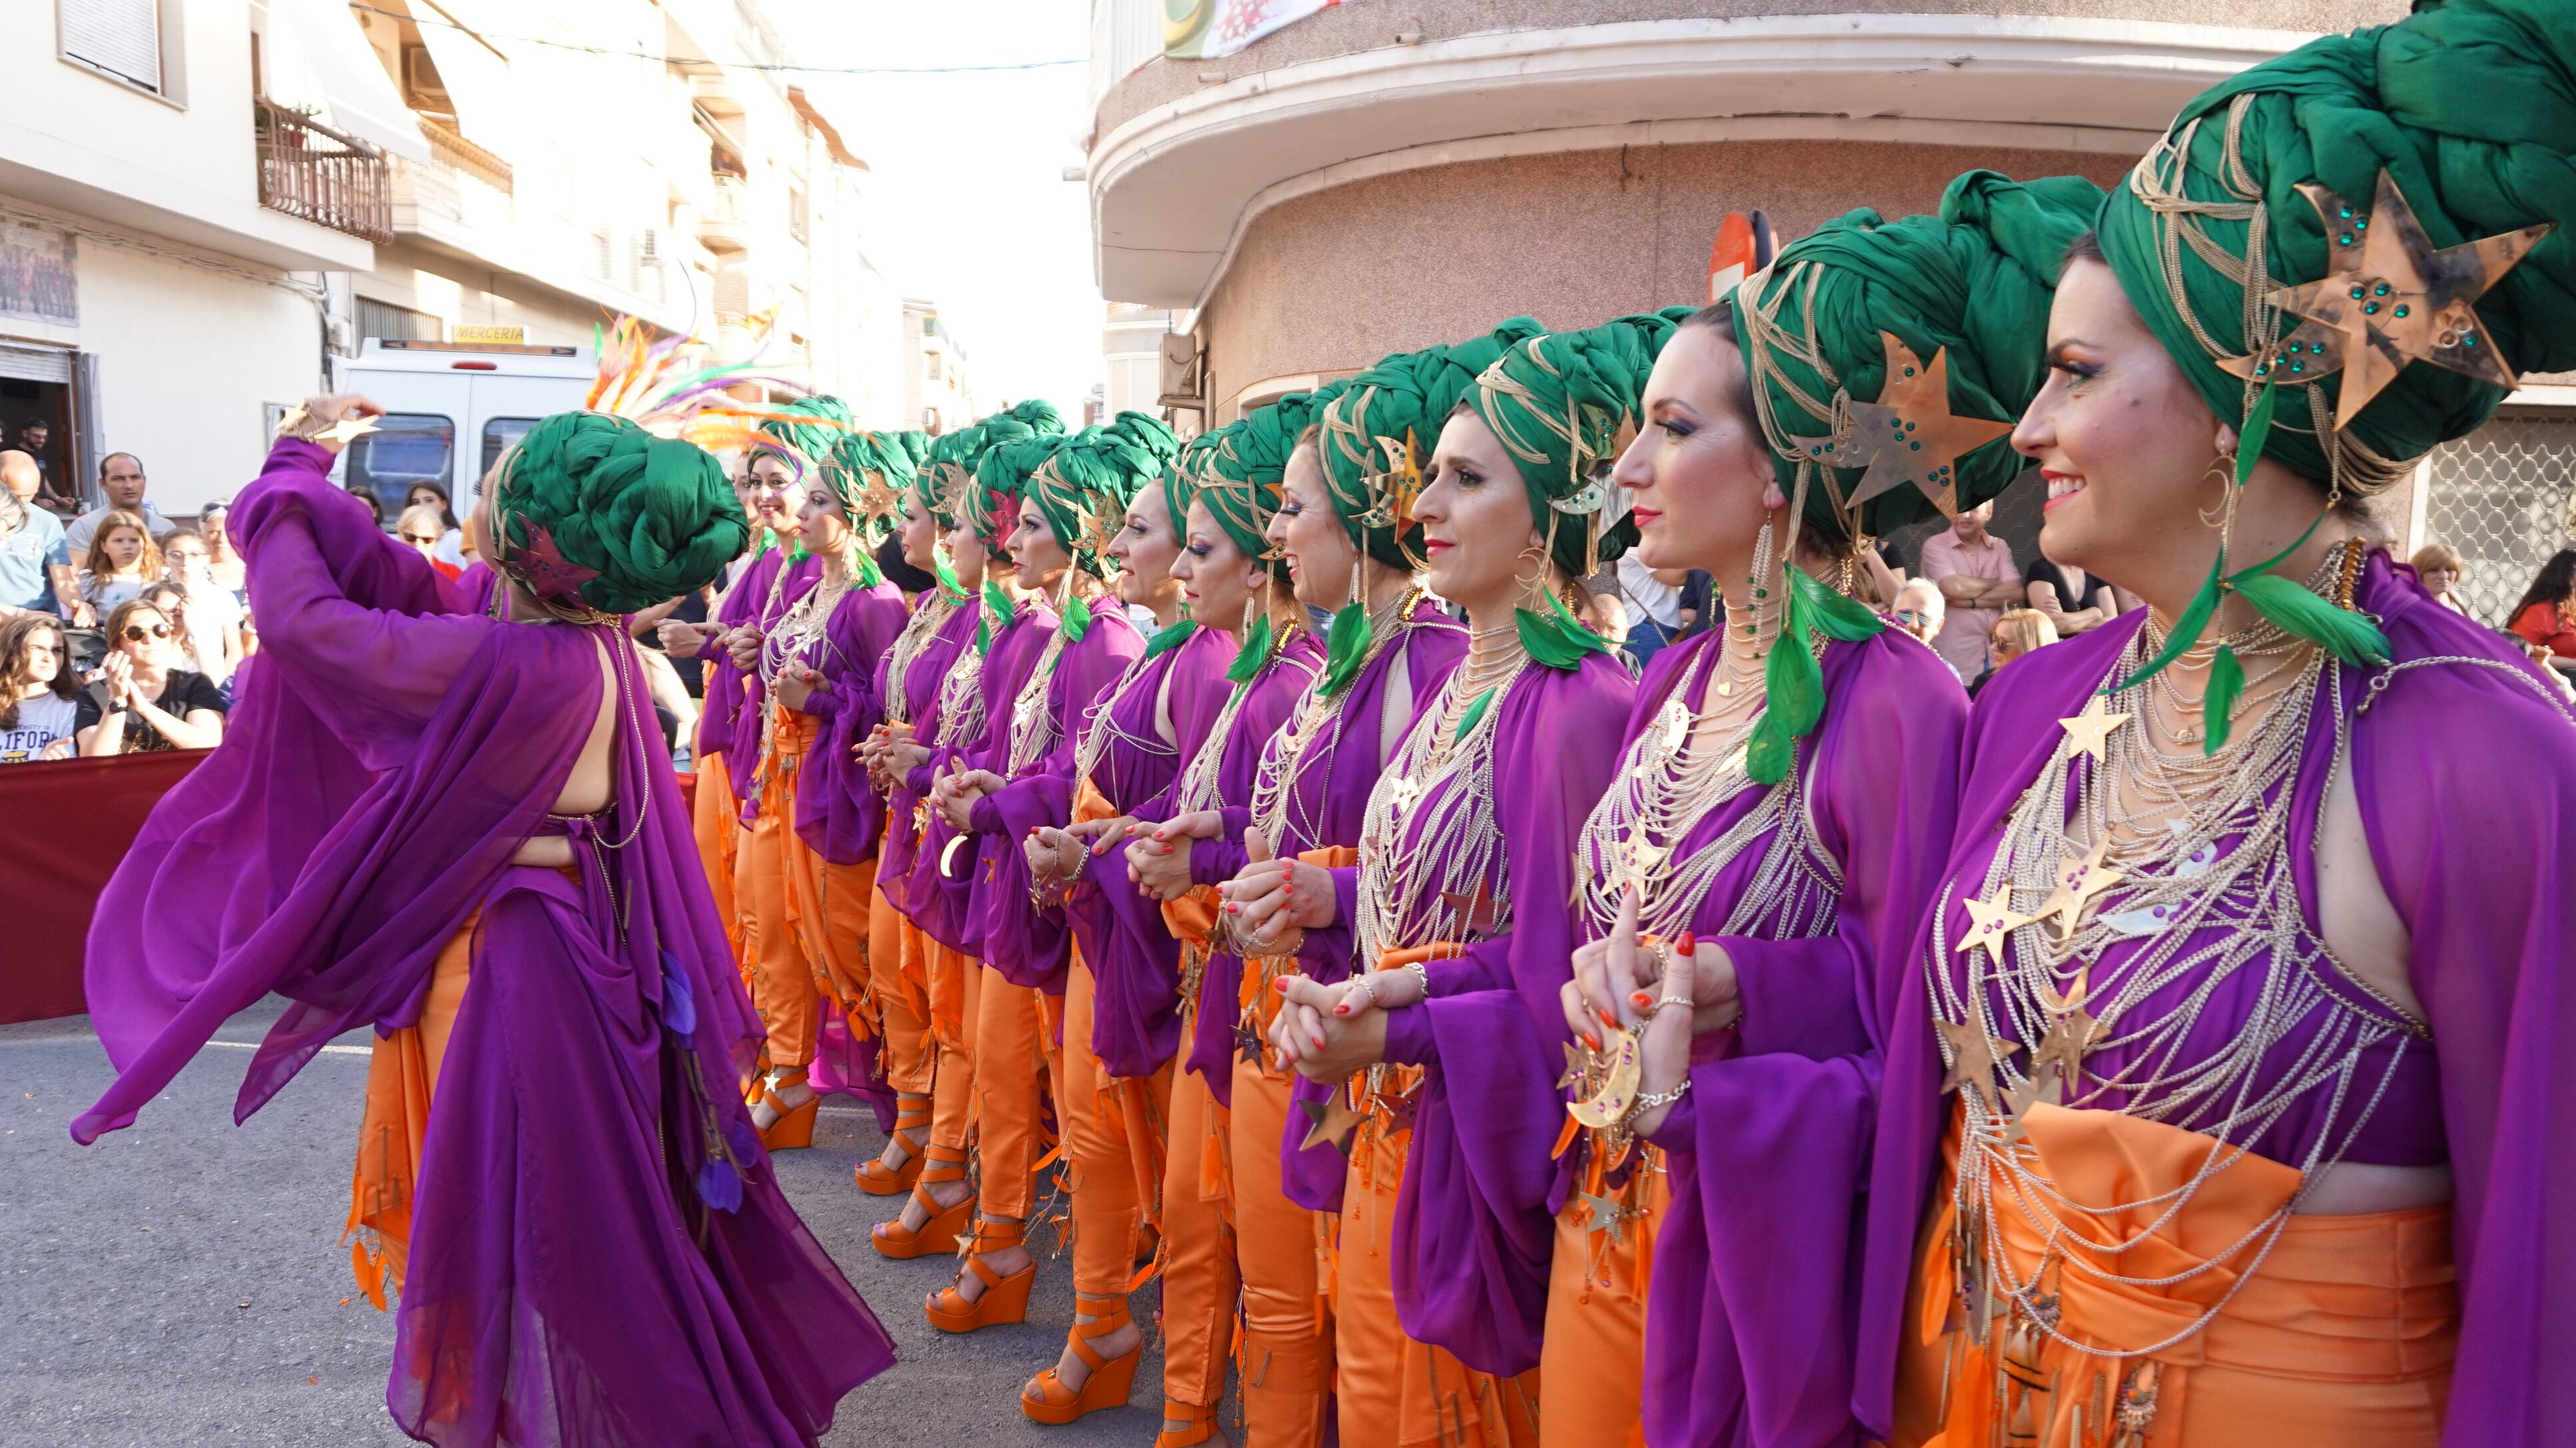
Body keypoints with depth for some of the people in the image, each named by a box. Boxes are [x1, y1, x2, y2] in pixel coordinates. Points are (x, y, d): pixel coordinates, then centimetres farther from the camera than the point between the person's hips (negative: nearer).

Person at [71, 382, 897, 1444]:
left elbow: (305, 618, -20)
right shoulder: (587, 641, -3)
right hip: (582, 928, 9)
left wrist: (293, 468, -6)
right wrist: (308, 488, 6)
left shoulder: (516, 665, -28)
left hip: (513, 959, -9)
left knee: (527, 1209, 9)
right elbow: (411, 593, 8)